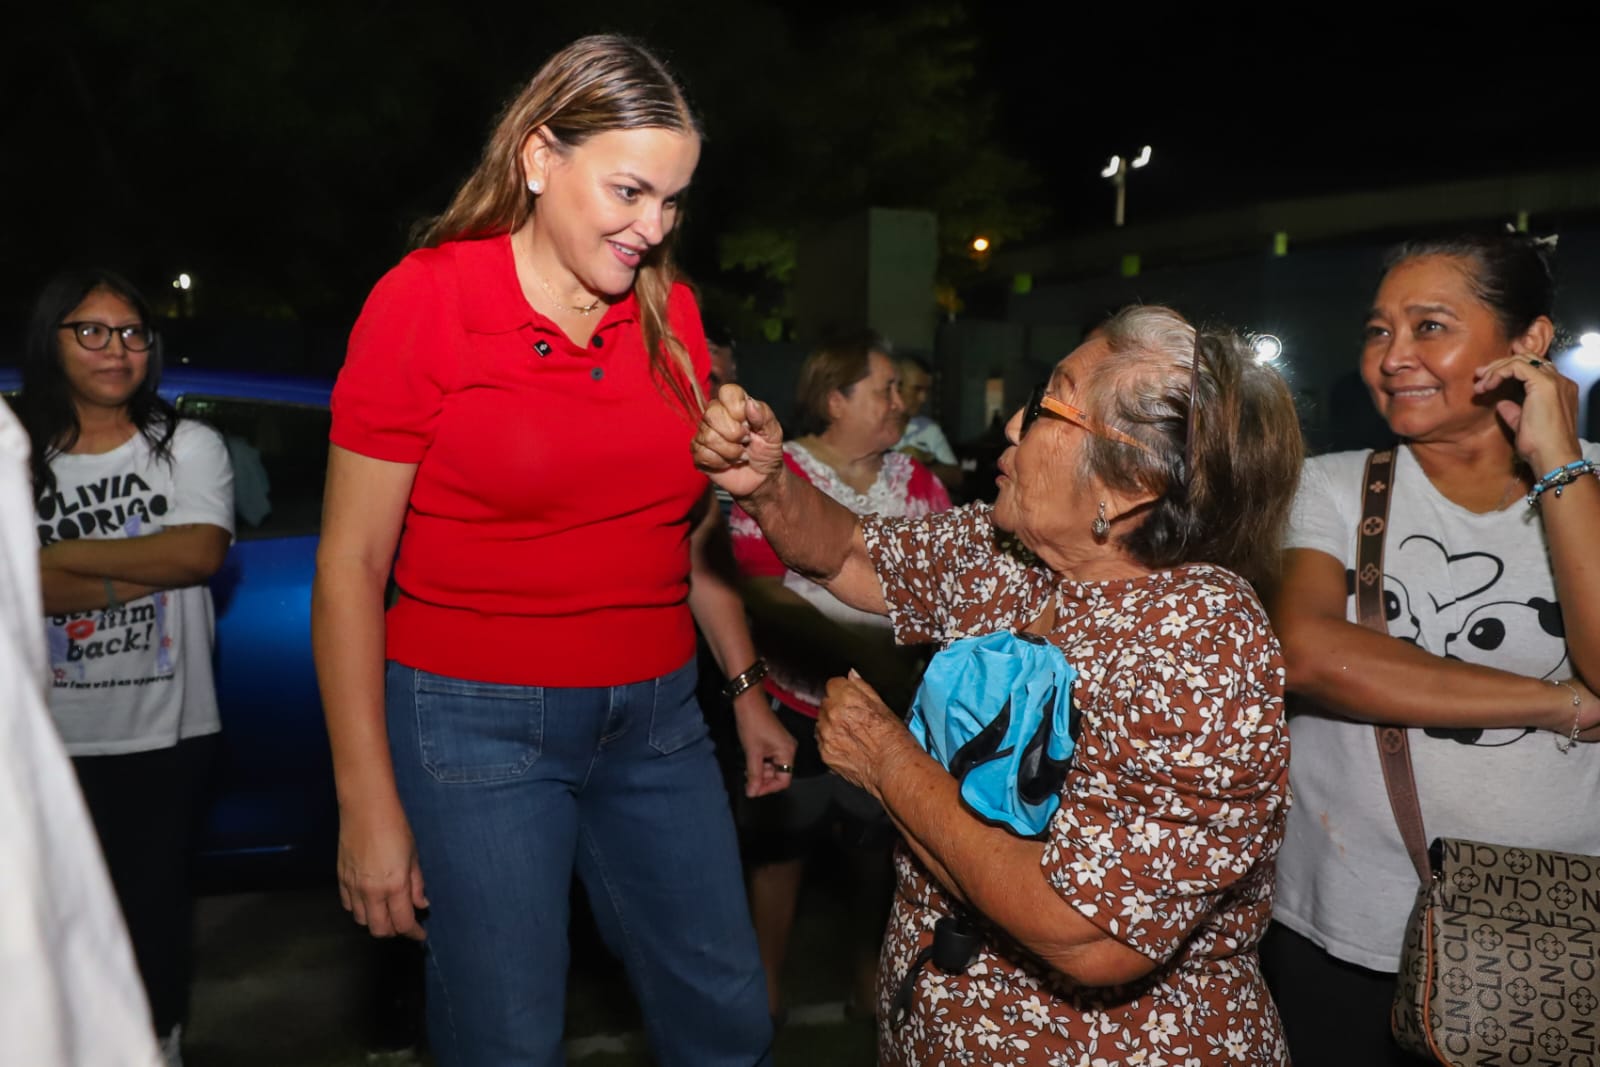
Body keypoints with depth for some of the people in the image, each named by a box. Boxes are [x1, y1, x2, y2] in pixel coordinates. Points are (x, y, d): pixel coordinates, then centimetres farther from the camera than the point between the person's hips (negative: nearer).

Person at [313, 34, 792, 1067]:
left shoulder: (670, 311, 4)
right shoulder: (427, 299, -10)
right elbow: (351, 566, -9)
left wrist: (747, 688, 13)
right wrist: (368, 806, -10)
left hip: (655, 716, 5)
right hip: (479, 722, -4)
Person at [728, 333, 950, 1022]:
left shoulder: (917, 481, 5)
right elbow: (761, 592, -17)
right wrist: (857, 649, -24)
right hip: (798, 703, -4)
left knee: (882, 845, 14)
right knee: (782, 845, 10)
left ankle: (871, 984, 35)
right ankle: (768, 989, 30)